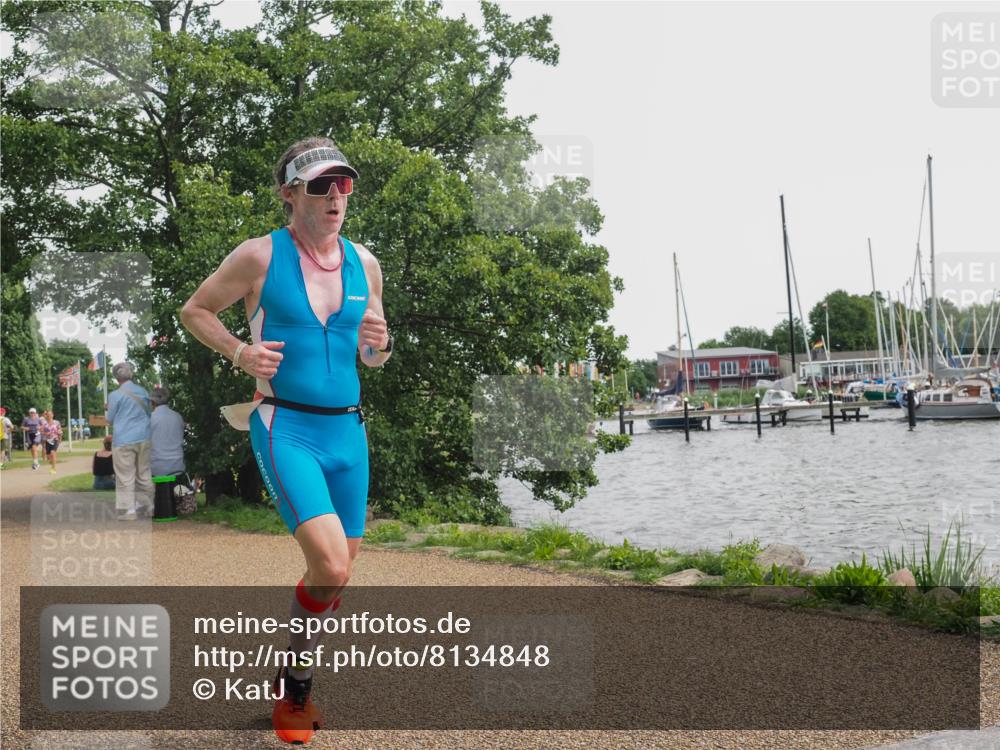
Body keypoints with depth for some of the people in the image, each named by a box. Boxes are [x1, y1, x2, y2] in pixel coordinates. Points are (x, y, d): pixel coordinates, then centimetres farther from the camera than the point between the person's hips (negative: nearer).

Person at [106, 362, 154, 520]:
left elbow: (110, 420, 1)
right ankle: (147, 507, 16)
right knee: (144, 474, 12)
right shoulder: (143, 391, 6)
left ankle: (128, 510, -5)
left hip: (123, 441, -5)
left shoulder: (115, 395, -8)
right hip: (144, 438, 5)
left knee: (126, 476, -2)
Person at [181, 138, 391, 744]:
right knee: (330, 566, -21)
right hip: (287, 427, -5)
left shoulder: (364, 263, 8)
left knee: (340, 573, 10)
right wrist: (239, 352, -11)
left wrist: (379, 343, -5)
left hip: (348, 430, 6)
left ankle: (295, 686, 34)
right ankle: (296, 679, 8)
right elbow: (195, 311, 6)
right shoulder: (261, 256, -5)